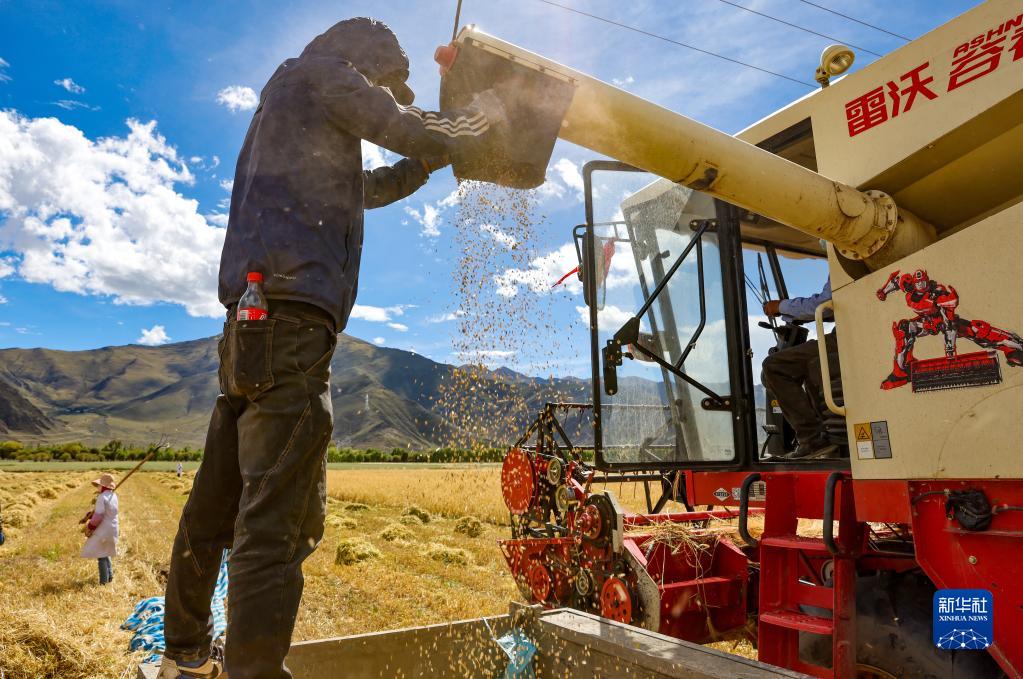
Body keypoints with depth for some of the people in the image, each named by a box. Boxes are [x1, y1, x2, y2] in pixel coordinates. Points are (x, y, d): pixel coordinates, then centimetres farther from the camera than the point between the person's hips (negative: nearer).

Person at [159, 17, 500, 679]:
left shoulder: (287, 106, 34)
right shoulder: (321, 69, 8)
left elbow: (376, 186, 37)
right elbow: (412, 133, 2)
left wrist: (438, 150, 33)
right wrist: (477, 119, 19)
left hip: (250, 330, 10)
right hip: (289, 320, -10)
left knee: (218, 503, 15)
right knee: (280, 520, -14)